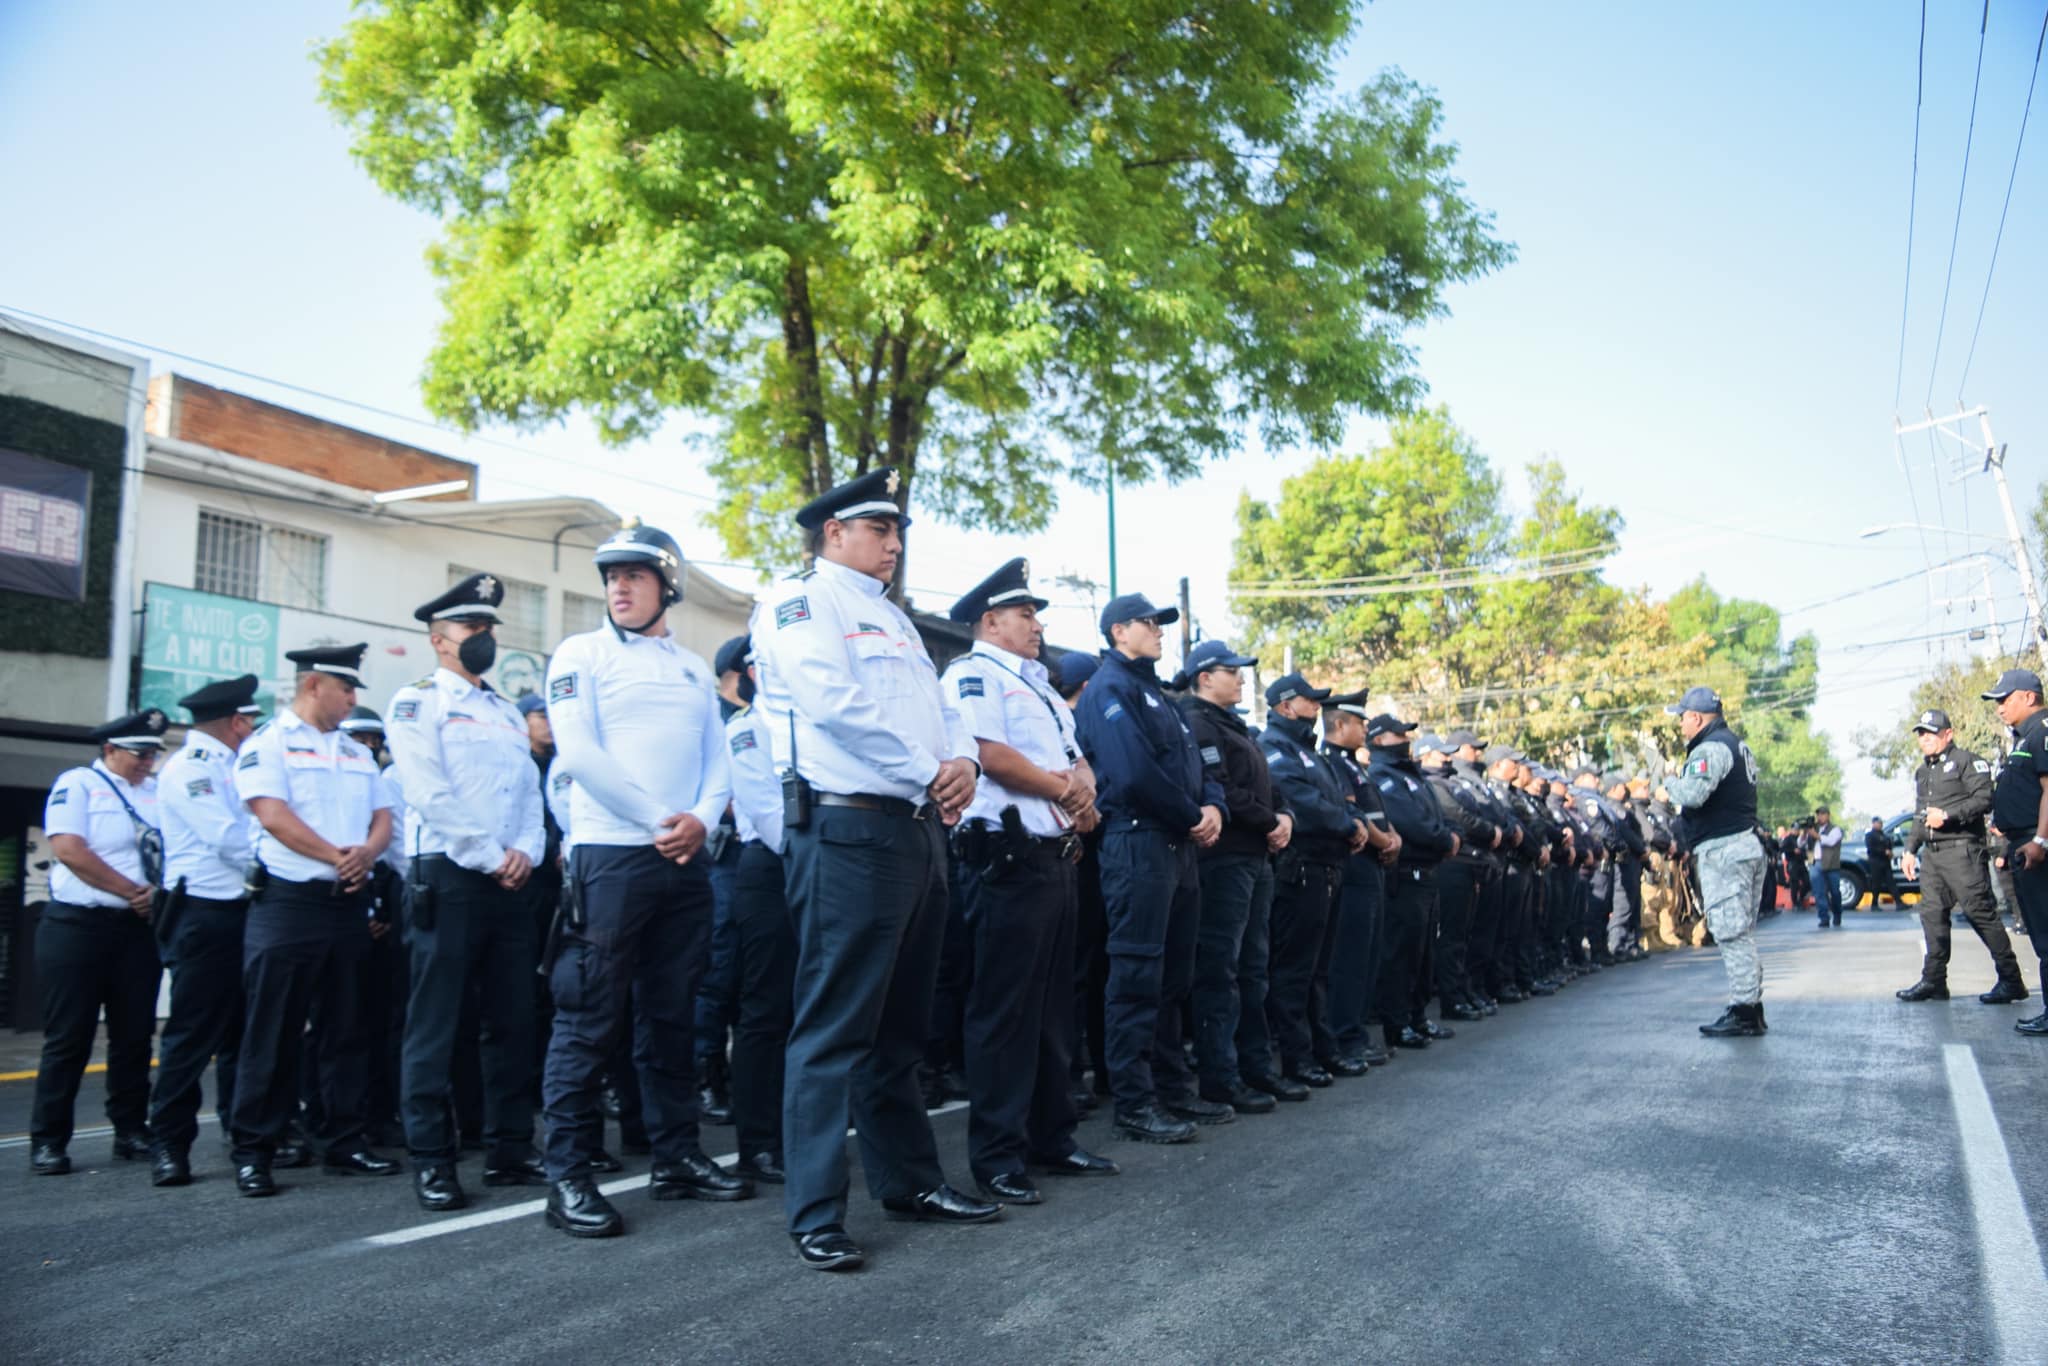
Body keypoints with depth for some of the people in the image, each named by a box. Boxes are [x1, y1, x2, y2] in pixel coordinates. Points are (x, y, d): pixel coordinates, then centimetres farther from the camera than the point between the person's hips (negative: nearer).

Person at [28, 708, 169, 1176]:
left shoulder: (158, 791, 12)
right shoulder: (78, 784, -2)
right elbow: (69, 849, -14)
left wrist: (157, 896, -11)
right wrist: (134, 891, -11)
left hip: (138, 928, 5)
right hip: (78, 926, -4)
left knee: (134, 1035, 8)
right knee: (68, 1038, 0)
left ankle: (131, 1130, 16)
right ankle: (48, 1141, 8)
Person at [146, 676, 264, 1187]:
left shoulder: (232, 766, 17)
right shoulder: (188, 767, -9)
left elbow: (255, 824, 13)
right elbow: (229, 838, -17)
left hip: (241, 910, 8)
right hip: (203, 914, -8)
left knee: (240, 1030, 13)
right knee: (193, 1034, -4)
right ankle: (169, 1145, 4)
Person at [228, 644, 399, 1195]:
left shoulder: (357, 752, 19)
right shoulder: (268, 743, -2)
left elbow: (382, 815, 13)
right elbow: (273, 814, -14)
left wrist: (366, 852, -8)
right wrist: (335, 856, -14)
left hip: (349, 903, 6)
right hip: (288, 901, -6)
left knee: (346, 1029, 9)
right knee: (275, 1031, -3)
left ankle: (343, 1142, 16)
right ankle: (253, 1150, 5)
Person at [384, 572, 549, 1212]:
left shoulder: (508, 711, 21)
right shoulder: (417, 702, 1)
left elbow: (530, 791, 15)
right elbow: (430, 794, -10)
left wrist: (526, 851, -4)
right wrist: (491, 858, -13)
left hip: (511, 882, 6)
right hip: (447, 877, -6)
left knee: (513, 1019, 7)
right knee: (434, 1021, -3)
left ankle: (510, 1150, 15)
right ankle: (431, 1161, 3)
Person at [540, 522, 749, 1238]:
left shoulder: (695, 668, 17)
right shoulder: (581, 655, 2)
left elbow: (717, 758, 12)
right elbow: (578, 754, -10)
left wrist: (701, 819, -8)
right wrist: (659, 820, -11)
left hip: (685, 862, 5)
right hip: (610, 857, -5)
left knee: (672, 1016, 12)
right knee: (590, 1019, -5)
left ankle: (676, 1157, 21)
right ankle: (569, 1176, 2)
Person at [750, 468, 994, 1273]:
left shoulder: (890, 616, 24)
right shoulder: (800, 602, -3)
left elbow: (938, 704, 19)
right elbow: (834, 702, -17)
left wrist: (964, 761, -4)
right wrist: (928, 775, -13)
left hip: (918, 831, 9)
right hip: (848, 829, -9)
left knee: (901, 1022, 16)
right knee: (834, 1026, -6)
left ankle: (909, 1180, 26)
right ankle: (815, 1213, 0)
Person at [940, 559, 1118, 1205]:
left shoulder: (1038, 686, 24)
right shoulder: (972, 673, -4)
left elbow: (1079, 762, 19)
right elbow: (990, 755, -18)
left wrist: (1083, 788, -5)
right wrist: (1064, 789, -5)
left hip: (1055, 856, 9)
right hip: (1007, 857, -9)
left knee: (1052, 1005, 14)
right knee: (1002, 1009, -4)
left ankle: (1051, 1135, 24)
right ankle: (996, 1156, 3)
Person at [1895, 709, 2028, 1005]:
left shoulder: (1967, 761, -3)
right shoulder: (1922, 771, 22)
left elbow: (1984, 800, -14)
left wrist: (1947, 815, -20)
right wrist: (1911, 849, 22)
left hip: (1962, 848, -8)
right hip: (1932, 853, 8)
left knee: (1978, 911, -11)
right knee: (1932, 914, 5)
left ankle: (2011, 979, -5)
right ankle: (1933, 981, 8)